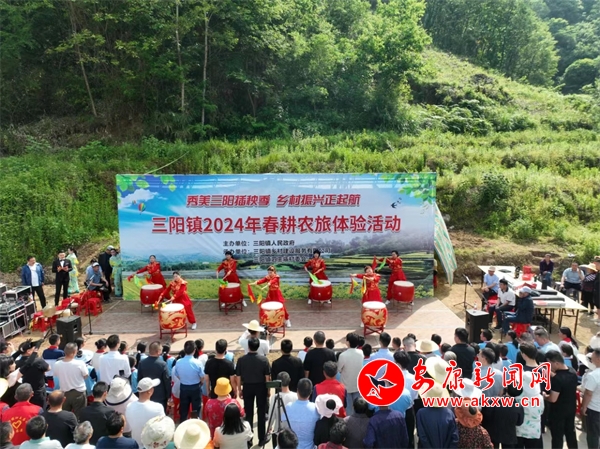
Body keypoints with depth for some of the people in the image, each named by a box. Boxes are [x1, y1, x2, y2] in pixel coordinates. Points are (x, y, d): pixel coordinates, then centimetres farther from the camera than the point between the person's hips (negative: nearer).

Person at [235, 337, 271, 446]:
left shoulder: (241, 359, -11)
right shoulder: (264, 359, -13)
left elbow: (238, 377, -5)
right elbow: (267, 377, -8)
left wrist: (239, 390, 8)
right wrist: (268, 389, 6)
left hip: (247, 387, 1)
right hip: (261, 387, -1)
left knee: (249, 414, 12)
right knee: (261, 413, 10)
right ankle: (261, 439, 19)